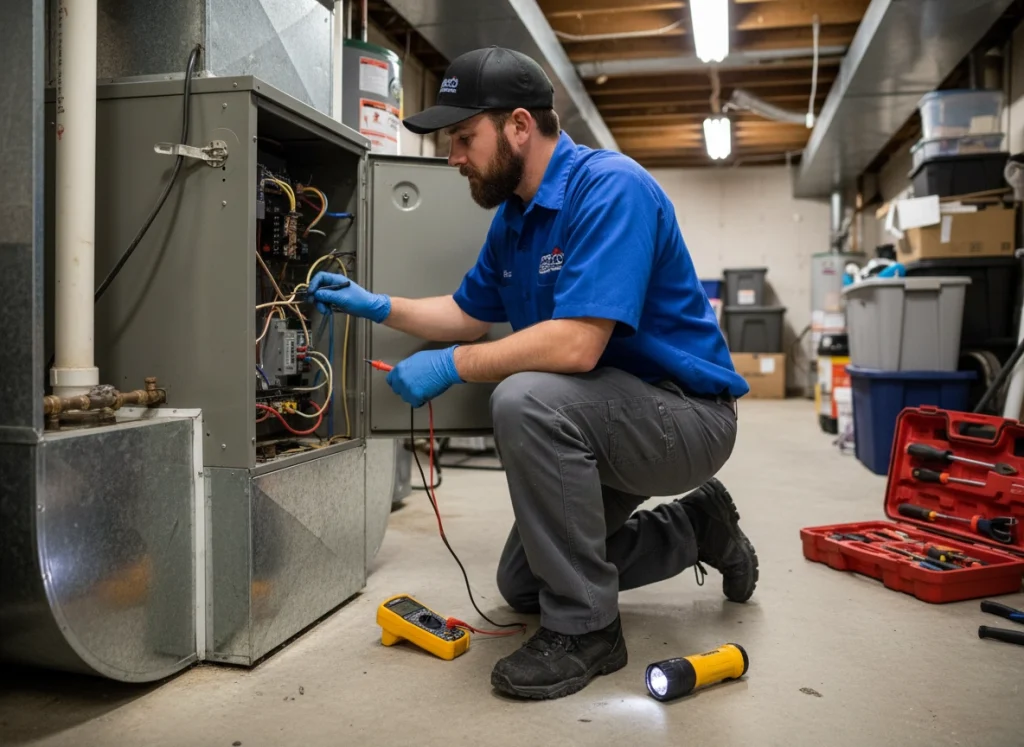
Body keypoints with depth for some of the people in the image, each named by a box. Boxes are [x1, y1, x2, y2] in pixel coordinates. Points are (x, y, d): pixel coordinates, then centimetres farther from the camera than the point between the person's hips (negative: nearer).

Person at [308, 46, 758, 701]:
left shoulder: (610, 188, -24)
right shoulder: (513, 217, 4)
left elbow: (576, 344, -34)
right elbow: (471, 314, 16)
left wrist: (450, 366, -24)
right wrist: (376, 305, 5)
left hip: (686, 413, -9)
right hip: (613, 422, 9)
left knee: (528, 400, -36)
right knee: (521, 586, 15)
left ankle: (585, 627, -17)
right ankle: (697, 526, 28)